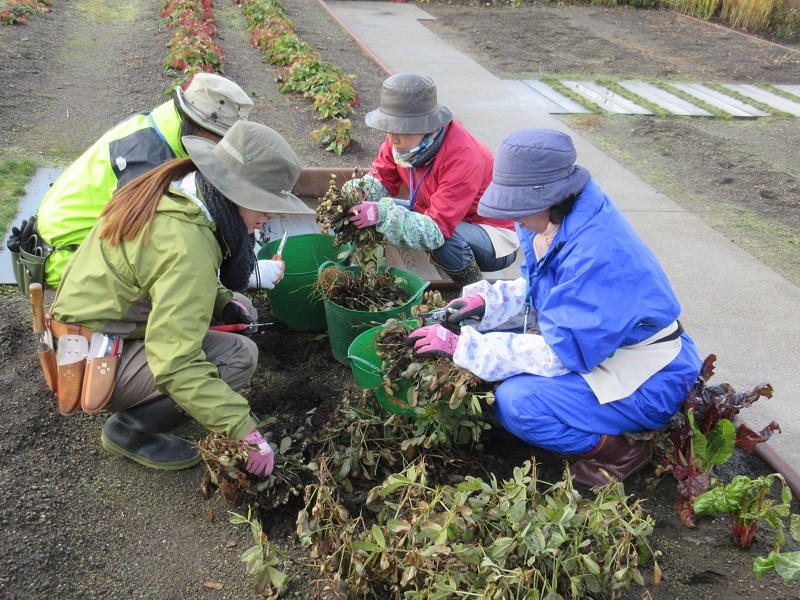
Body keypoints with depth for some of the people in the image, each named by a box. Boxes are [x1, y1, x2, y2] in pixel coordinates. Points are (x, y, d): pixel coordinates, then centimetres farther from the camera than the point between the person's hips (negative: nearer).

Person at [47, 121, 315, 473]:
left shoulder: (170, 190, -2)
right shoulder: (187, 245, -30)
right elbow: (176, 363, -35)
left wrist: (223, 303, 1)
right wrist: (243, 431, -33)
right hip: (95, 366, -9)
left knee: (239, 312, 9)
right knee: (240, 355, -19)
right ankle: (130, 430, -4)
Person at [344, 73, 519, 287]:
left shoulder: (462, 157, -35)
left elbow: (438, 229, -39)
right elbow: (381, 179, -4)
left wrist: (383, 214, -49)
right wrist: (358, 191, -27)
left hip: (496, 236, -6)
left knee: (443, 239, -37)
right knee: (381, 208, -11)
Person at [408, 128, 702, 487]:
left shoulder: (600, 252, -32)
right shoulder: (553, 219, -5)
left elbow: (560, 353, -30)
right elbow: (536, 291, 12)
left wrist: (463, 346, -28)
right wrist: (487, 303, -7)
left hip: (649, 379, -10)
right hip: (595, 345, 10)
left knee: (516, 401, -27)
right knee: (487, 333, 2)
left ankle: (622, 452, -2)